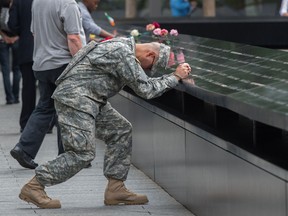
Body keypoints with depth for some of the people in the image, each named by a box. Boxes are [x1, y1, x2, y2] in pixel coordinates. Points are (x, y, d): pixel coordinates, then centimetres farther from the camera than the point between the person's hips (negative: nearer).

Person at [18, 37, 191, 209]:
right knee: (83, 152, -13)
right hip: (75, 96, -11)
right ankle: (34, 187, -8)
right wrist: (175, 77, -9)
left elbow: (142, 83, 26)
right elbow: (145, 90, -18)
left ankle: (115, 188, 9)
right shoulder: (124, 54, -18)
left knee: (121, 130, 9)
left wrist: (170, 77, 14)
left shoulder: (125, 46, 14)